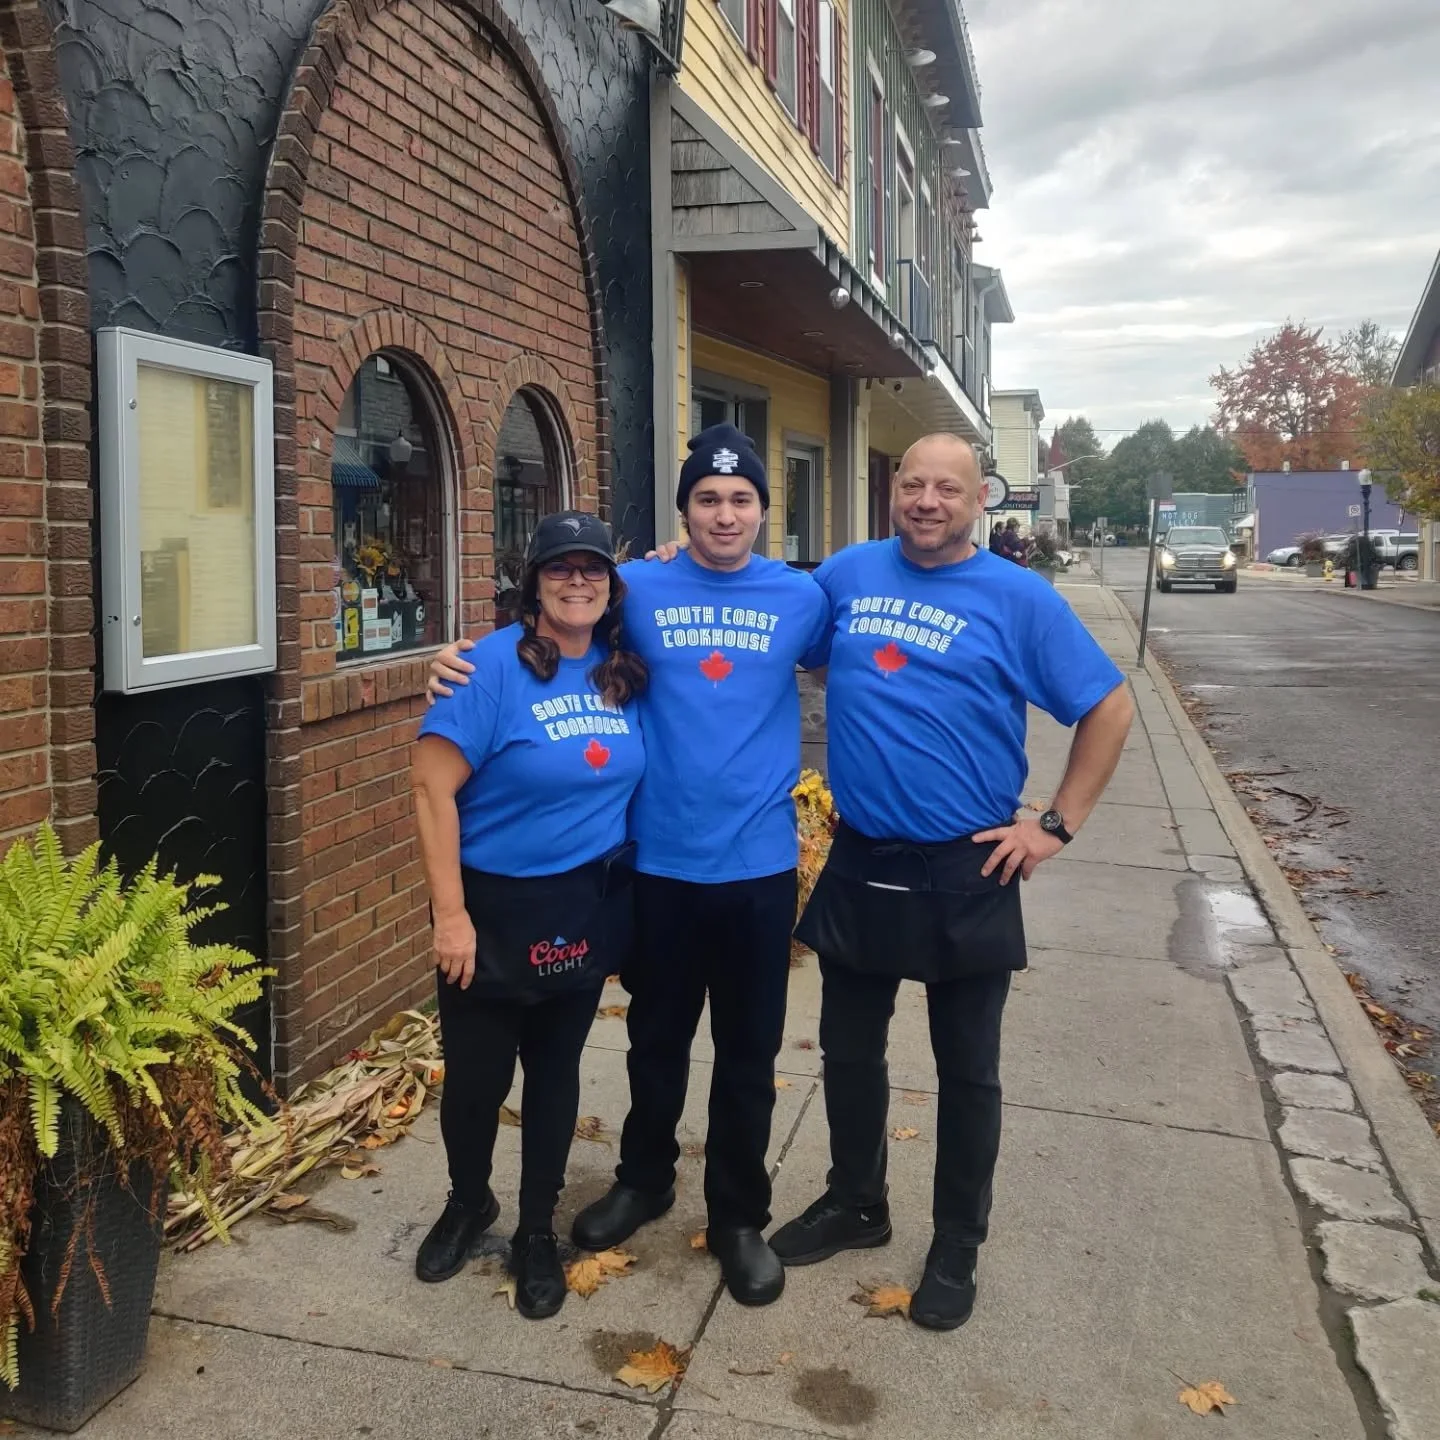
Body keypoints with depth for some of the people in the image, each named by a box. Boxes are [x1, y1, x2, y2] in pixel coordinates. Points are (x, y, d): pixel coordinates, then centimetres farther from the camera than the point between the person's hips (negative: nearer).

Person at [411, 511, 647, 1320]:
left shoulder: (625, 673, -1)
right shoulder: (495, 666, -16)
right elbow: (433, 787, -18)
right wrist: (451, 913, -18)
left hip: (587, 907, 4)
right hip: (497, 905, -4)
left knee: (556, 1070, 16)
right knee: (478, 1073, 10)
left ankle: (538, 1231, 34)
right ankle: (469, 1203, 40)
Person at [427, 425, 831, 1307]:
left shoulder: (801, 598, -1)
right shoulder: (639, 590, -1)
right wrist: (464, 657, -5)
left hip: (759, 865, 0)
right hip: (659, 862, 1)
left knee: (749, 1052, 11)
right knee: (657, 1038, 17)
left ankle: (740, 1217, 30)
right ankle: (645, 1178, 41)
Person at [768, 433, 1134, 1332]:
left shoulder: (1019, 599, -8)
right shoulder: (847, 575, 2)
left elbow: (1111, 708, -4)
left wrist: (1059, 826, -7)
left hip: (968, 874, -3)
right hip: (858, 864, 4)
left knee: (967, 1072, 11)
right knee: (849, 1052, 17)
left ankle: (957, 1246, 29)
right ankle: (855, 1203, 39)